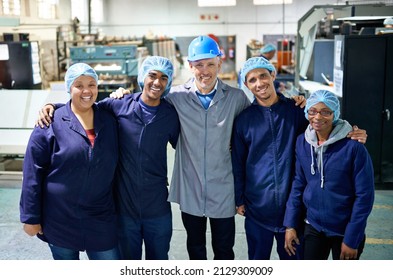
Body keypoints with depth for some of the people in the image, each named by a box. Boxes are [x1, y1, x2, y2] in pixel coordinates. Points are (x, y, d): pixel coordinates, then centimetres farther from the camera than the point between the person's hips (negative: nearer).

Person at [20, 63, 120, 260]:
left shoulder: (109, 121, 3)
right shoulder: (51, 124, -10)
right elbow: (33, 173, -9)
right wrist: (31, 217, -8)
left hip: (100, 218, 3)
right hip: (59, 220, -2)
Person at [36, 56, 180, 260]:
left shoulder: (170, 115, -4)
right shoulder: (120, 105, -6)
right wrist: (52, 106, -6)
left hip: (158, 210, 0)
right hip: (125, 207, 0)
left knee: (158, 259, 19)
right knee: (129, 260, 19)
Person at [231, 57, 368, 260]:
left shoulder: (296, 110, -1)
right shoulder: (244, 119, -1)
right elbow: (237, 164, 5)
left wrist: (353, 136, -14)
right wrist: (239, 200, 6)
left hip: (291, 205, 0)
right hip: (257, 207, 0)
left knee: (292, 256, 16)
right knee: (258, 258, 15)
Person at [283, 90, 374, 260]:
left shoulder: (353, 146, -17)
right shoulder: (302, 142, -4)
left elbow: (364, 195, -14)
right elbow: (298, 184, 4)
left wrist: (352, 239, -13)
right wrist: (290, 225, 0)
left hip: (345, 231, -3)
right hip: (313, 227, 3)